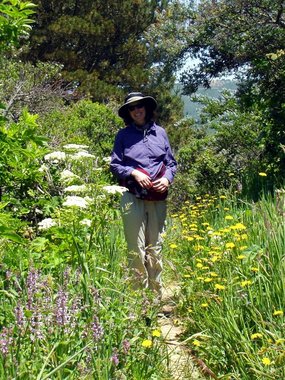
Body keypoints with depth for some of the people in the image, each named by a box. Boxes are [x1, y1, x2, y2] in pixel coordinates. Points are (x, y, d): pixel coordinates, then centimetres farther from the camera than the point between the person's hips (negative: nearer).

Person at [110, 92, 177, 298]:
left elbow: (171, 162, 15)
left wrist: (167, 178, -4)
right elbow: (115, 165, 6)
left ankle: (158, 292, 17)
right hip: (133, 197, -2)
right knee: (136, 248, -3)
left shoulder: (160, 132, 12)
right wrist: (133, 173, -10)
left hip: (158, 198, 2)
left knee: (156, 246, 7)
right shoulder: (123, 135, 6)